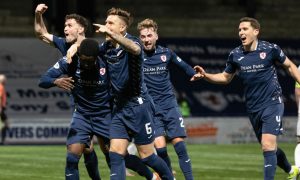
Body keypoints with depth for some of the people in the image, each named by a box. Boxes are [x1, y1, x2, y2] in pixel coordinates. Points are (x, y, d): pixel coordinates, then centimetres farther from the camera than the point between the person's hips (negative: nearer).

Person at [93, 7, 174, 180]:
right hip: (119, 107, 6)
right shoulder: (106, 47, 8)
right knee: (115, 154, -7)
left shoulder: (132, 41, -12)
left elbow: (135, 49, -37)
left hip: (138, 106, -6)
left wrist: (110, 34, -47)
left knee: (147, 156, 1)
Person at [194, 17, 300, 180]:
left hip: (272, 103, -5)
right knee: (268, 148, 15)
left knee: (268, 145, -20)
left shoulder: (270, 49, -8)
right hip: (253, 108, 5)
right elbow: (225, 77, 15)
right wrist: (206, 75, 0)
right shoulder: (235, 55, 1)